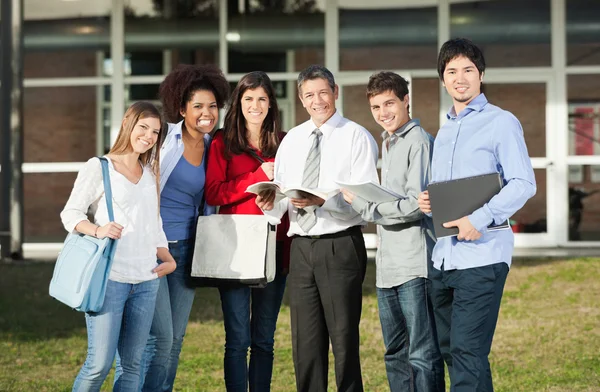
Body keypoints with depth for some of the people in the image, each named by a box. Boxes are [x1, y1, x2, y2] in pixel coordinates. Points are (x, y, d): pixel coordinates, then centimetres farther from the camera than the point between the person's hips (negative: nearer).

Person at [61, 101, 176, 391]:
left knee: (132, 364, 6)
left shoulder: (150, 174, 17)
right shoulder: (98, 168, -1)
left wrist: (168, 259, 10)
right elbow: (70, 214, -2)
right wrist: (98, 230, -20)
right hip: (109, 278, -6)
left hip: (146, 281, 6)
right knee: (100, 363, -10)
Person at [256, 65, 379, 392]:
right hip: (301, 247, 5)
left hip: (341, 246, -5)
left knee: (344, 339, -2)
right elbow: (281, 192, 14)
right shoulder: (291, 140, 15)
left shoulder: (357, 137, -3)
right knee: (305, 343, 9)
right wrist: (271, 203, -9)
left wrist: (323, 201, -27)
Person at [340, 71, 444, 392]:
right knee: (395, 355, 13)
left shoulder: (418, 142, -9)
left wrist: (362, 204, -11)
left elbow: (415, 205, -16)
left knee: (422, 355, -8)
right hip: (388, 267, 9)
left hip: (415, 266, -9)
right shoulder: (387, 144, 20)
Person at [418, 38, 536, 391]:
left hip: (482, 253, -8)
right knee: (450, 349, 11)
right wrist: (427, 202, 1)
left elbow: (524, 184, -12)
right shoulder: (444, 131, 19)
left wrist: (480, 219, -23)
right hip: (443, 255, 8)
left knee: (468, 352, -13)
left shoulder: (501, 122, -3)